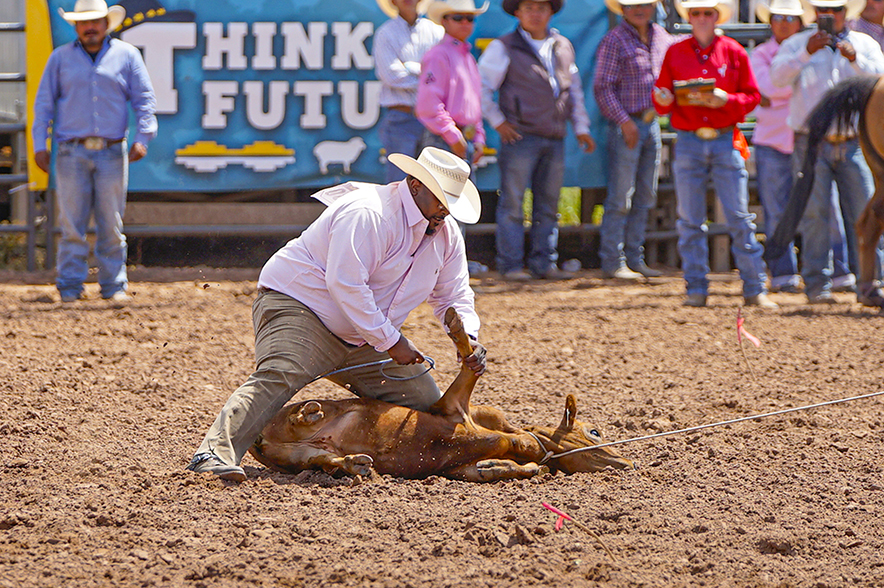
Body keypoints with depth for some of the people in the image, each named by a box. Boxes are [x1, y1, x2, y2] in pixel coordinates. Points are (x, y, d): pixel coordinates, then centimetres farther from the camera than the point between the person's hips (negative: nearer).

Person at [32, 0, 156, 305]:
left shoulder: (126, 56, 9)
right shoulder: (61, 58, 10)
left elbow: (145, 99, 8)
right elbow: (44, 103, 11)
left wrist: (142, 138, -5)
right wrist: (39, 145, 3)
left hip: (112, 153, 0)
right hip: (72, 153, 0)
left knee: (111, 224, 1)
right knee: (72, 223, -3)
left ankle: (114, 285, 8)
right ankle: (69, 288, 1)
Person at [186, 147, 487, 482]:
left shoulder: (446, 232, 5)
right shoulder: (367, 214, -23)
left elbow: (454, 297, 14)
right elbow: (344, 284, -31)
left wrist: (468, 338, -8)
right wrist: (391, 341, -28)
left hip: (360, 340, 9)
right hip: (298, 307, -9)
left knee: (425, 402, 5)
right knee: (276, 379, -34)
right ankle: (215, 453, -47)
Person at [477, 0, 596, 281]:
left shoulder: (563, 47, 15)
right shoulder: (504, 48, -1)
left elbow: (575, 89, 24)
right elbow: (481, 86, -2)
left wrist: (581, 127, 19)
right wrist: (497, 121, -6)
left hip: (554, 139, 5)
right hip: (520, 137, -5)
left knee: (548, 205, 6)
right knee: (512, 202, -6)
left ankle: (544, 263, 11)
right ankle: (510, 265, -3)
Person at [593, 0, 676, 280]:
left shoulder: (660, 35, 11)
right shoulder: (614, 40, -9)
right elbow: (603, 87, -12)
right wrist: (624, 122, -18)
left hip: (652, 123, 7)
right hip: (626, 124, -7)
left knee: (645, 197, 9)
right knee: (620, 198, -7)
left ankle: (634, 258, 15)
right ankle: (613, 262, -3)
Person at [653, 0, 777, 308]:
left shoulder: (733, 52, 4)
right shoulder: (675, 53, 7)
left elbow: (752, 97, 4)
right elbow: (661, 99, 11)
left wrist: (726, 100, -14)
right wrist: (663, 99, -12)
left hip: (725, 141, -1)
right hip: (689, 141, 1)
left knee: (739, 218, -3)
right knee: (690, 221, 2)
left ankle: (755, 289, 1)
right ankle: (696, 290, 8)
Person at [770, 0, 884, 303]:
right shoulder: (797, 44, 8)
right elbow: (778, 76, -9)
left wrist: (855, 59, -18)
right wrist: (806, 53, -21)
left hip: (853, 144, 1)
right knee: (815, 213, -6)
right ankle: (817, 284, -3)